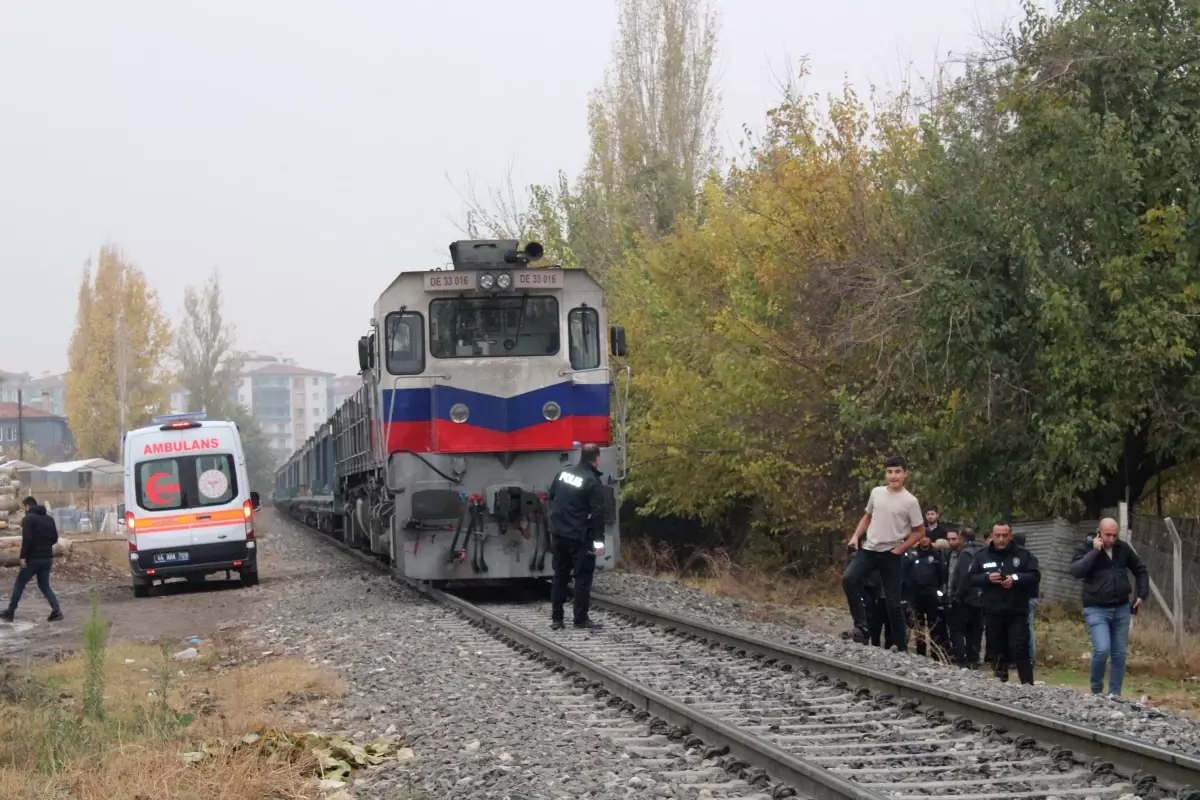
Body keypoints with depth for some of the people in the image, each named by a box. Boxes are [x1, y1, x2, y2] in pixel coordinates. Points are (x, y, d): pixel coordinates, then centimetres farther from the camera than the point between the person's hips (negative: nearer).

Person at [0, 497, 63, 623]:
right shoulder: (49, 518, 12)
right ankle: (56, 611, -3)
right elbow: (55, 538, 14)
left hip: (33, 558, -6)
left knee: (19, 584, 8)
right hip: (47, 558, 6)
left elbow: (27, 539, -19)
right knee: (44, 585, 13)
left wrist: (23, 556, -15)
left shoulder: (28, 519, -9)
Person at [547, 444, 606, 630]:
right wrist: (598, 539, -16)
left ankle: (556, 618, 13)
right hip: (579, 537, -7)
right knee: (583, 576, 1)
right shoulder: (593, 482, -15)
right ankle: (581, 618, 1)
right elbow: (598, 513, -18)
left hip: (559, 533, 7)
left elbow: (551, 498, 17)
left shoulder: (564, 473, 6)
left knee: (560, 575, 13)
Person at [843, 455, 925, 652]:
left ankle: (901, 646, 11)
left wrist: (899, 549, -9)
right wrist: (856, 536, 6)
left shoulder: (910, 501, -9)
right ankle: (861, 627, -15)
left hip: (892, 555, -4)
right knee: (848, 579, -22)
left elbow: (919, 531, -2)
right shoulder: (876, 492, 4)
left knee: (893, 603, 0)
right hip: (869, 550, 4)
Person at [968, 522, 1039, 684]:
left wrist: (1015, 579, -19)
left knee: (1019, 651, -9)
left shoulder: (1023, 555, 1)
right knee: (996, 652, 9)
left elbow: (1035, 576, -4)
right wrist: (987, 578, -14)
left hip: (1017, 613, -3)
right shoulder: (982, 556, 7)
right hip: (992, 613, 3)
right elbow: (970, 578, 5)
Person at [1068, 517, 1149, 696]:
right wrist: (1095, 551, -22)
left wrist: (1141, 594, 9)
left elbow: (1141, 570, 18)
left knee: (1119, 653, 7)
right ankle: (1096, 690, 3)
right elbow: (1075, 570, -23)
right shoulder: (1086, 548, -6)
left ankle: (1115, 693, 16)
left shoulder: (1122, 548, 5)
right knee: (1102, 649, -17)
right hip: (1097, 610, -4)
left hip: (1121, 609, 4)